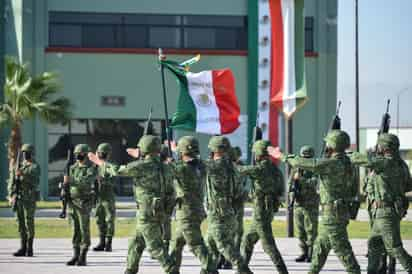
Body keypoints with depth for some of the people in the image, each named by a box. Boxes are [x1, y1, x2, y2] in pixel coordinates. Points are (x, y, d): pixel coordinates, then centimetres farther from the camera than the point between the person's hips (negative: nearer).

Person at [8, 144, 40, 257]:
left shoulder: (35, 167, -4)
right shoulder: (18, 166, 13)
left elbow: (34, 180, -21)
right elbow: (12, 182, 12)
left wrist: (22, 174, -33)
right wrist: (11, 196, 1)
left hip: (29, 199, -6)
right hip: (18, 198, 6)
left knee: (29, 223, -4)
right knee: (20, 223, 6)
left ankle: (29, 249, 2)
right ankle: (23, 248, 11)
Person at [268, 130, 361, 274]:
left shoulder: (333, 163, -19)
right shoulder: (345, 162, 9)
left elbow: (305, 163, -16)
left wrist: (283, 156, -5)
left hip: (333, 214, -9)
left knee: (341, 248, -6)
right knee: (320, 246, 17)